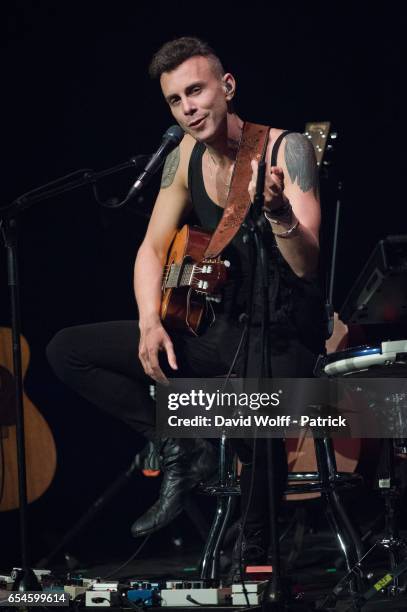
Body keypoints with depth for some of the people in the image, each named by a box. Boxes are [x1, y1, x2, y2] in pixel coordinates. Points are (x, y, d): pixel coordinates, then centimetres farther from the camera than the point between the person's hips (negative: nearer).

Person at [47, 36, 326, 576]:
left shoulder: (287, 150, -16)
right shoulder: (188, 157, 3)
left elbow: (307, 267, -25)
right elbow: (153, 248, 10)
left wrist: (279, 212, -46)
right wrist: (150, 323, -8)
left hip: (281, 335, -7)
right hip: (215, 331, 7)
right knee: (68, 351, 0)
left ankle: (256, 555, -15)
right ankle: (183, 451, 0)